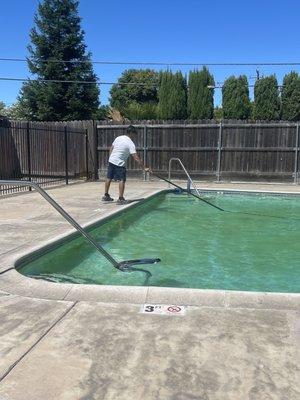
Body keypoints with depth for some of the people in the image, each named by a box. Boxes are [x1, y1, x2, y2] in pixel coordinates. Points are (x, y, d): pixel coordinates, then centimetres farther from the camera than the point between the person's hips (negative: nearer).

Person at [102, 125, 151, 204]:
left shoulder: (118, 138, 8)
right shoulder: (130, 144, -12)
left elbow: (111, 149, 13)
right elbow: (136, 158, -18)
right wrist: (144, 167, -17)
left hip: (111, 160, 8)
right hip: (119, 163, -7)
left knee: (109, 178, 15)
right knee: (122, 180, -3)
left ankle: (106, 196, 27)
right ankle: (120, 199, -6)